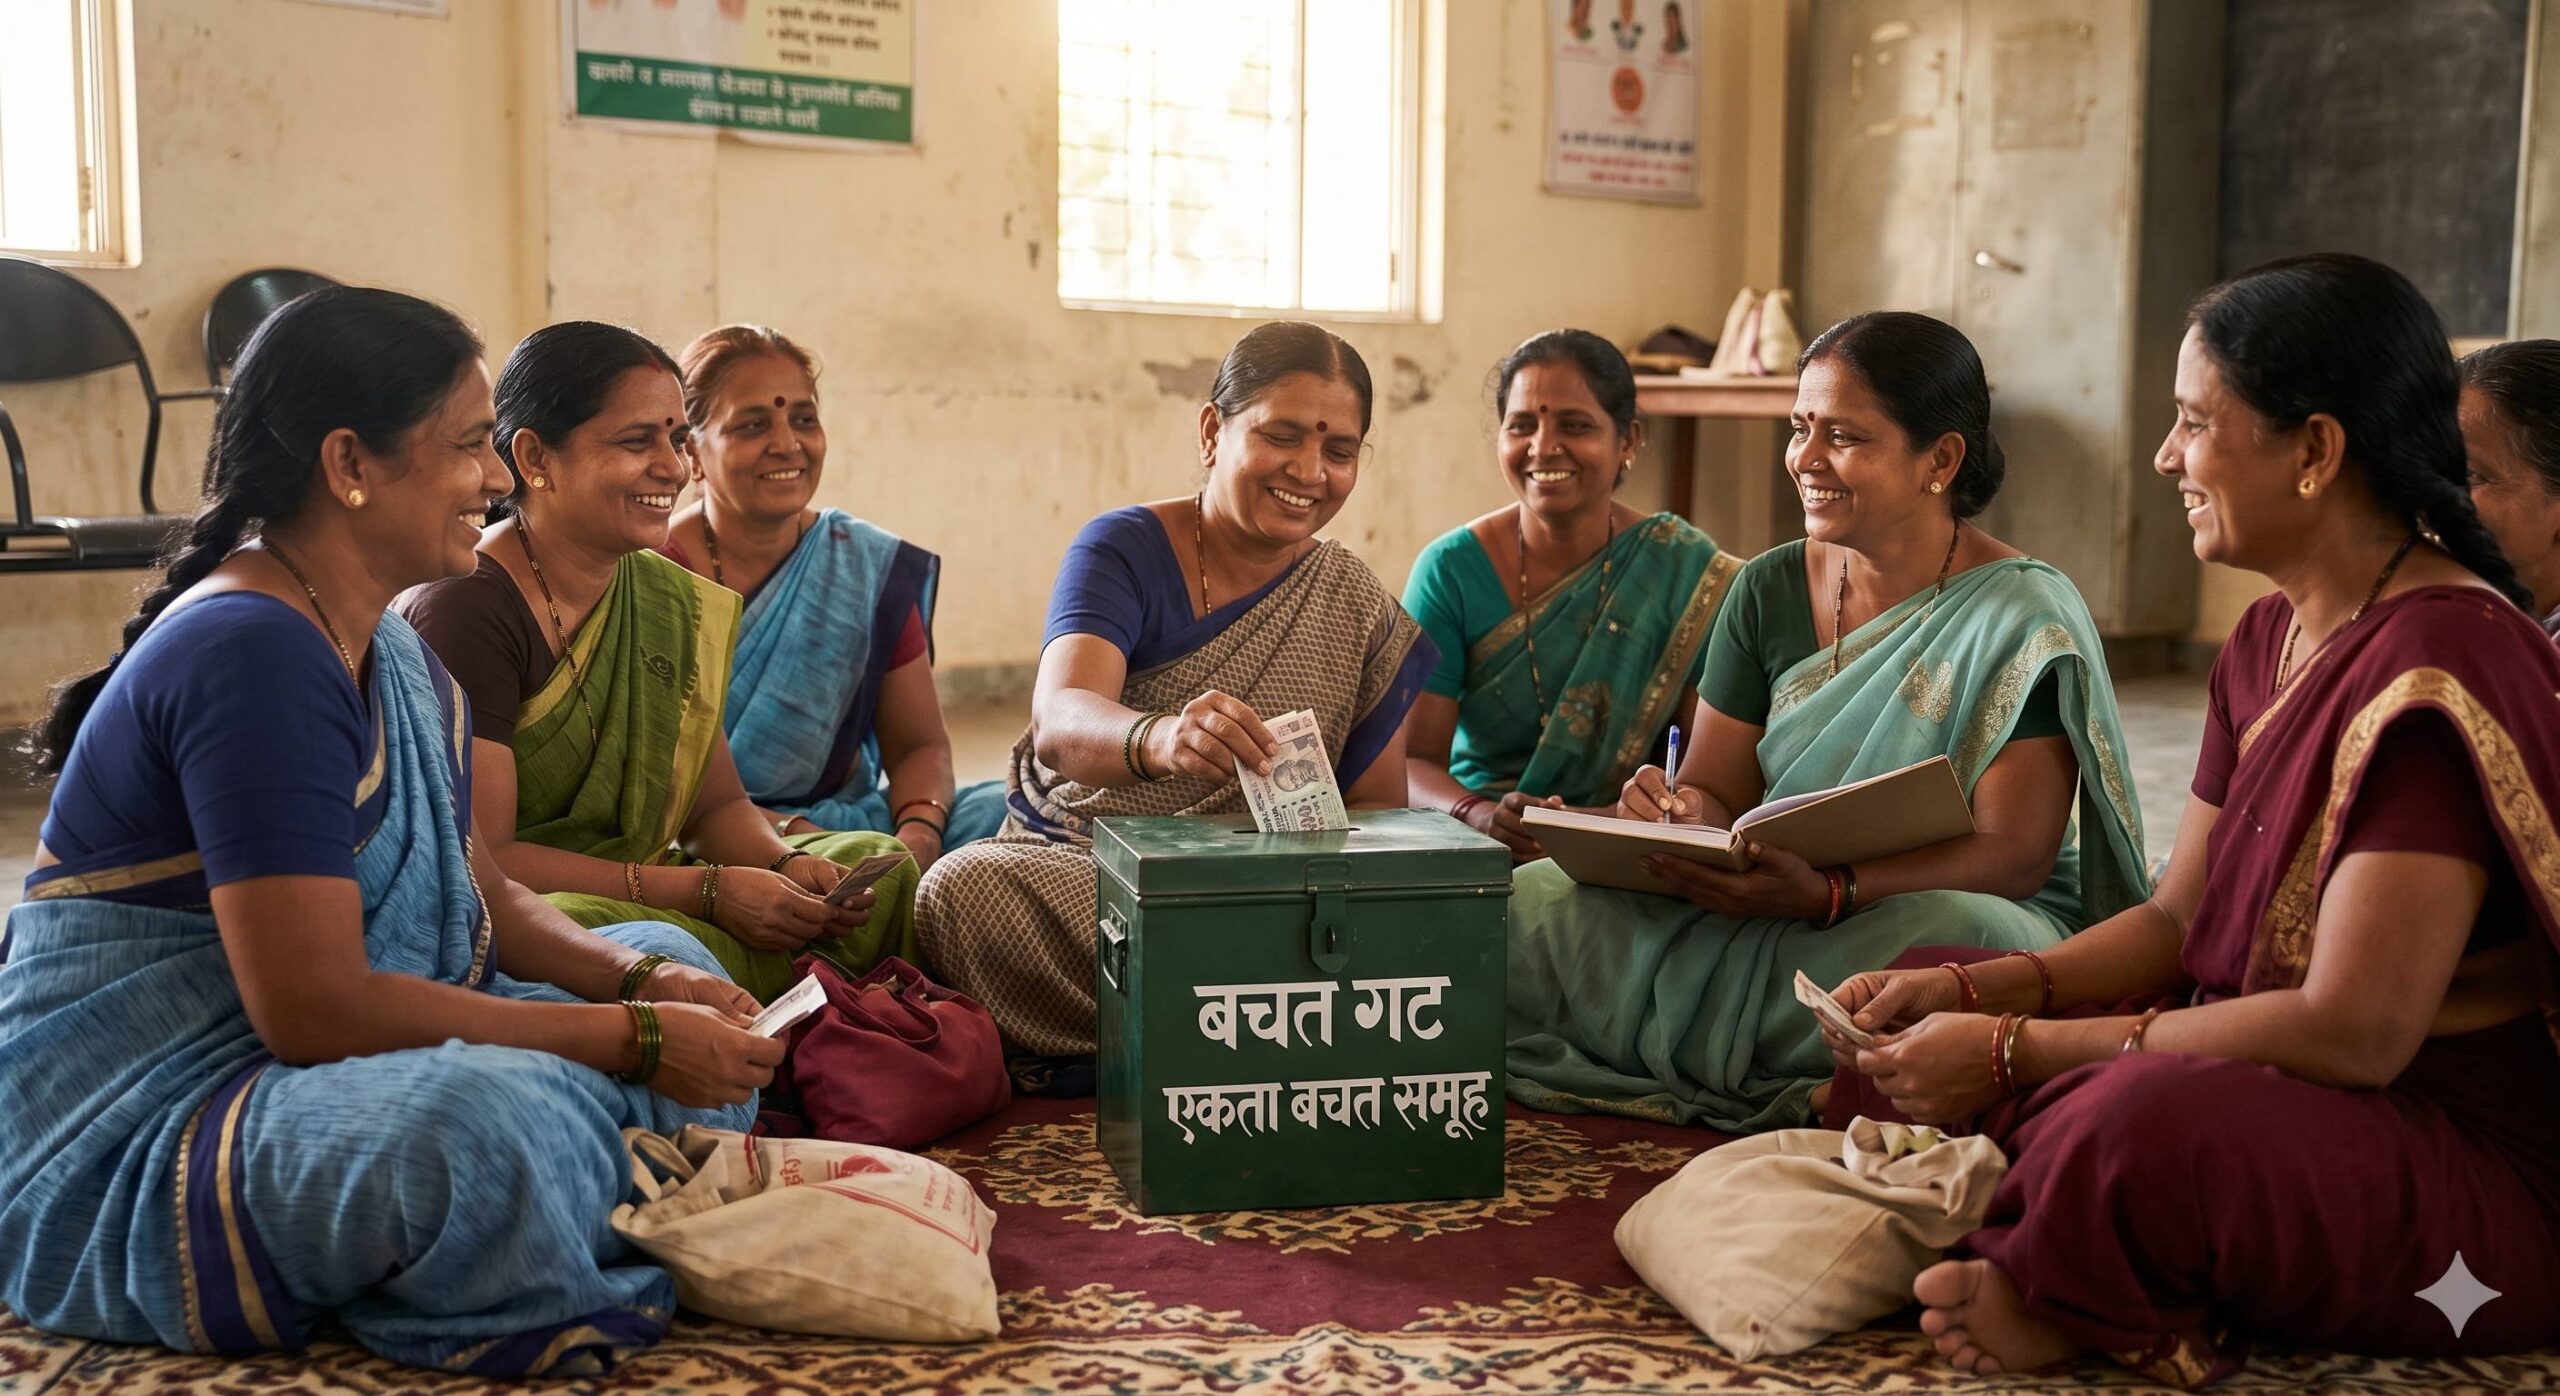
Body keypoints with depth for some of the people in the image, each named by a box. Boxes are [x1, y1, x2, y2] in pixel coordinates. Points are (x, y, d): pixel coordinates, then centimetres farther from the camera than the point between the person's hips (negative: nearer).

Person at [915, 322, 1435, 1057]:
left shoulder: (1364, 617, 6)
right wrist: (1159, 738, -48)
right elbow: (1057, 721, -23)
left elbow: (1379, 810, 10)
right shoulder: (1124, 550, -4)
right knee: (964, 886, -33)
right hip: (1070, 859, 0)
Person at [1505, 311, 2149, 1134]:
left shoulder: (2024, 620, -9)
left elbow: (2014, 854, -15)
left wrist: (1830, 893, -32)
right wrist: (1679, 814, -18)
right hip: (1765, 918, 4)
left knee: (1962, 945, -41)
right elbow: (1717, 789, 9)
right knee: (1534, 906, -19)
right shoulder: (1768, 592, 8)